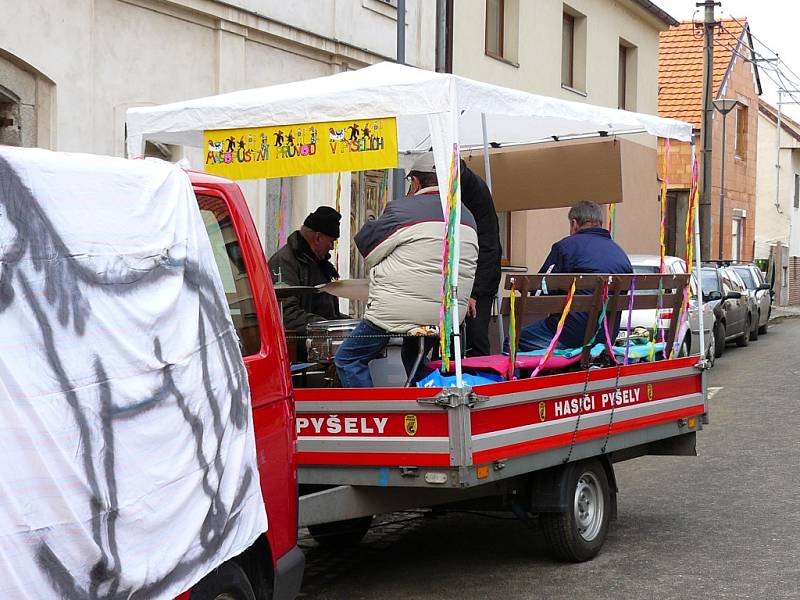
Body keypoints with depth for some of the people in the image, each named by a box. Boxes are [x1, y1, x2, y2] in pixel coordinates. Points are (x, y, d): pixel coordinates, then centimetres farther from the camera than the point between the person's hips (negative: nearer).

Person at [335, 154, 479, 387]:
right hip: (446, 317, 7)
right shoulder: (468, 217, 10)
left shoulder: (403, 209, -9)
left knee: (348, 359, 5)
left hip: (397, 311, -7)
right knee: (413, 359, 30)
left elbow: (366, 246, -1)